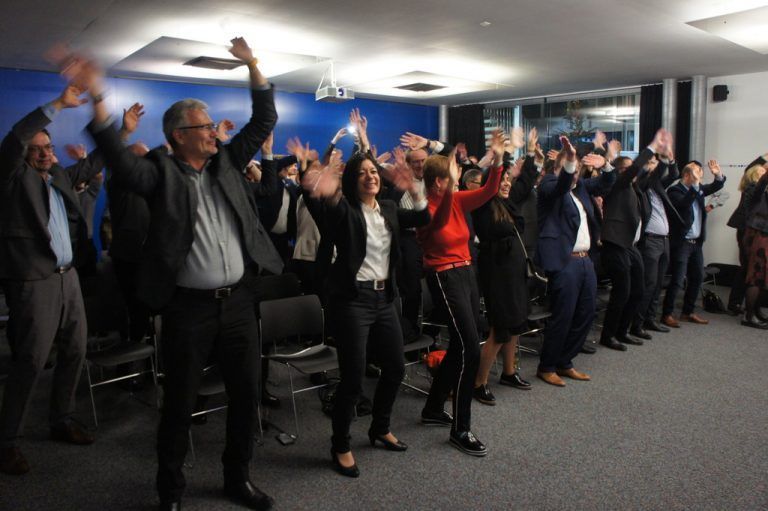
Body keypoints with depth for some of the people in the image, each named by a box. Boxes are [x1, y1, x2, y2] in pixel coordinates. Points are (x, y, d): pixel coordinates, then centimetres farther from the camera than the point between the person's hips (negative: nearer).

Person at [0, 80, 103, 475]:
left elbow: (91, 165, 27)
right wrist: (58, 105, -21)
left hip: (68, 278, 7)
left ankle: (62, 422, 29)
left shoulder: (60, 176, 14)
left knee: (75, 353, 13)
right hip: (33, 283, -7)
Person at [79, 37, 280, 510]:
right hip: (189, 307, -4)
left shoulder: (227, 161, 10)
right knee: (180, 403, 8)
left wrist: (253, 66, 6)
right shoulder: (161, 171, -3)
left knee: (246, 394, 13)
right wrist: (98, 98, -31)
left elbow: (264, 121, 11)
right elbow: (122, 164, -21)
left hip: (239, 302, 5)